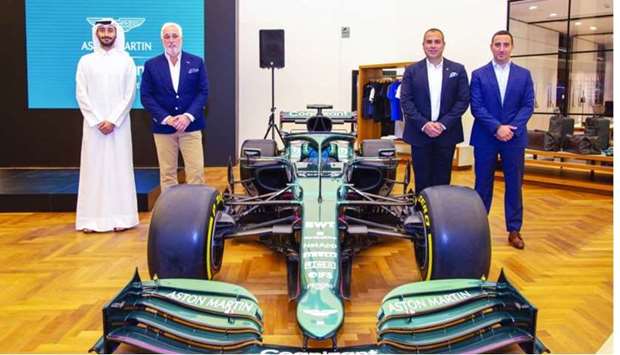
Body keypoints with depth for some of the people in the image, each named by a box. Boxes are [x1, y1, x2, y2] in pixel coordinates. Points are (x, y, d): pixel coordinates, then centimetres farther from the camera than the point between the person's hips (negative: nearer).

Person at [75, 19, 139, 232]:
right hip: (93, 123, 1)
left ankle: (120, 217, 3)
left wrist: (113, 120, -11)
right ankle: (92, 218, 3)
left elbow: (130, 95, -2)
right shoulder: (86, 61, 7)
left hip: (119, 124, -1)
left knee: (119, 167, -1)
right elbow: (81, 94, 1)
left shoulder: (126, 61, 4)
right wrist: (98, 121, -9)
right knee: (93, 168, 0)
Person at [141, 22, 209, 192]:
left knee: (196, 171, -3)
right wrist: (166, 118, -12)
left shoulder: (196, 62, 6)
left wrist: (188, 116, -12)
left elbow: (203, 91, 2)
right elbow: (146, 96, 1)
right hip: (163, 127, 0)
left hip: (190, 125, 0)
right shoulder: (151, 65, 5)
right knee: (167, 173, 6)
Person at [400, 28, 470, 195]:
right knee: (422, 180, 5)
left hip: (446, 134, 0)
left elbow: (463, 100, -1)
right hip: (419, 133, 0)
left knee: (442, 180, 6)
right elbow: (406, 101, -2)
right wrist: (424, 124, -14)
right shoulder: (412, 70, 4)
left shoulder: (458, 70, 4)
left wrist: (443, 124, -11)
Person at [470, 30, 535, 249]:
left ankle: (514, 230, 16)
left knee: (514, 185, 6)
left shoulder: (524, 75, 7)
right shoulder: (478, 75, 2)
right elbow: (476, 107, -5)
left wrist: (511, 128, -14)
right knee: (483, 184, 6)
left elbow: (528, 106, 1)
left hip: (514, 137, 1)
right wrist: (497, 127, -16)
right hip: (485, 138, -1)